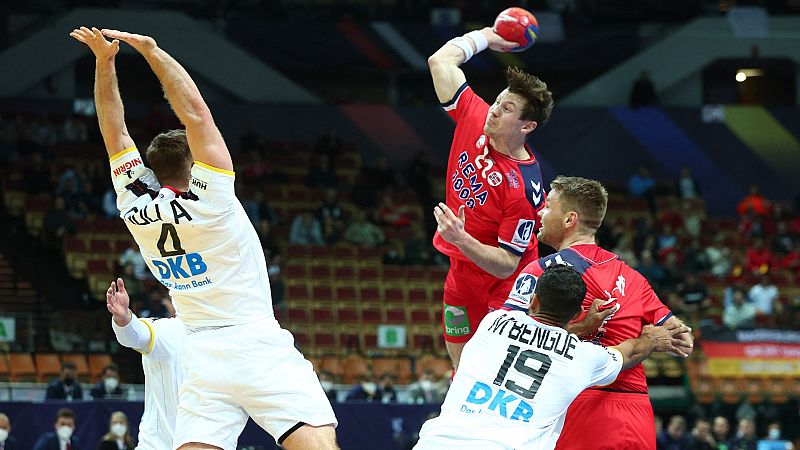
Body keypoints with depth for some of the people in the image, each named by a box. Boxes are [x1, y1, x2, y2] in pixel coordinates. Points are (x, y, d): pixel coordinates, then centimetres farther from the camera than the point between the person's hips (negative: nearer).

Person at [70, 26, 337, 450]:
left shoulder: (135, 210, 2)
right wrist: (151, 50, -6)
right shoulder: (209, 202, -10)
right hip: (259, 347, -5)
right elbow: (195, 112, -10)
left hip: (202, 357, 5)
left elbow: (115, 132, 9)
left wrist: (104, 61, 7)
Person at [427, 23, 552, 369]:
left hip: (503, 289, -7)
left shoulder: (525, 188, -28)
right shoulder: (475, 119, -11)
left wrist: (462, 240, -39)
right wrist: (488, 36, 6)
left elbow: (507, 265, -26)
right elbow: (440, 60, -1)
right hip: (460, 275, 7)